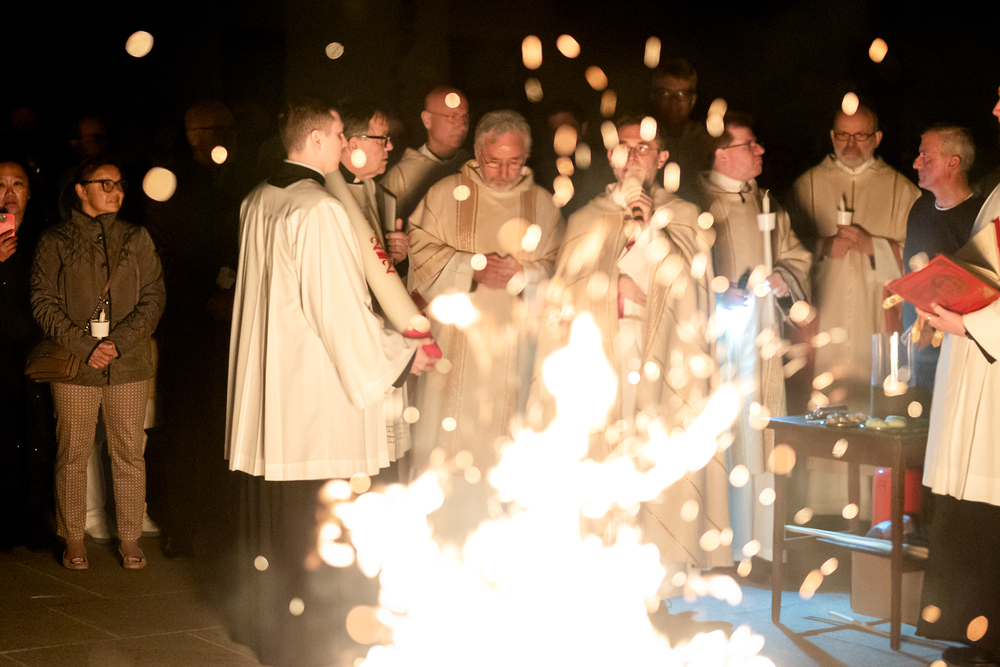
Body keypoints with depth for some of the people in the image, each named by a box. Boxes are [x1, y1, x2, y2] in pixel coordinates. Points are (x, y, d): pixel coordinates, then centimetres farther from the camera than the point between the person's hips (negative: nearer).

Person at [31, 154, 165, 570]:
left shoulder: (137, 240, 10)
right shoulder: (55, 242, 4)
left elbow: (153, 298, 5)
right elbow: (44, 303, -1)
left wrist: (119, 342, -8)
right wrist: (84, 346, -11)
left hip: (129, 365, 2)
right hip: (74, 365, -1)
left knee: (129, 455, 3)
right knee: (72, 456, 2)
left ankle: (130, 539, 12)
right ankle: (73, 539, 13)